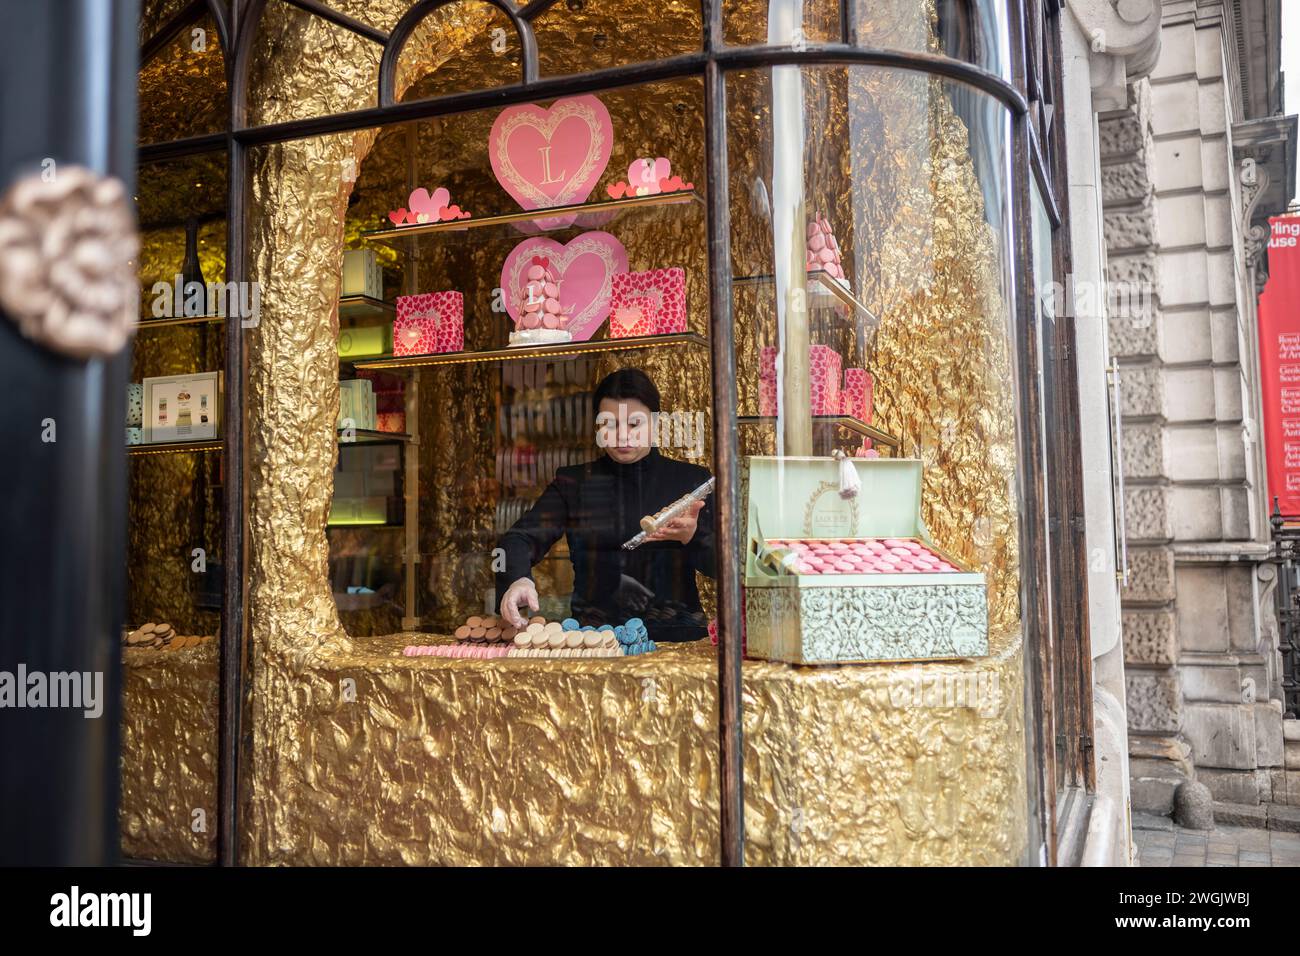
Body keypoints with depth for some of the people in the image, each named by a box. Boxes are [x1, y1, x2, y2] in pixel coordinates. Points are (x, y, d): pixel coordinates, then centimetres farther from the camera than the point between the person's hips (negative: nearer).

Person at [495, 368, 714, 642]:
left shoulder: (693, 480, 10)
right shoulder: (573, 483, 11)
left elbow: (722, 564, 5)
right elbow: (519, 539, -1)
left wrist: (692, 536, -17)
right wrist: (517, 580, -23)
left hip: (675, 636, 0)